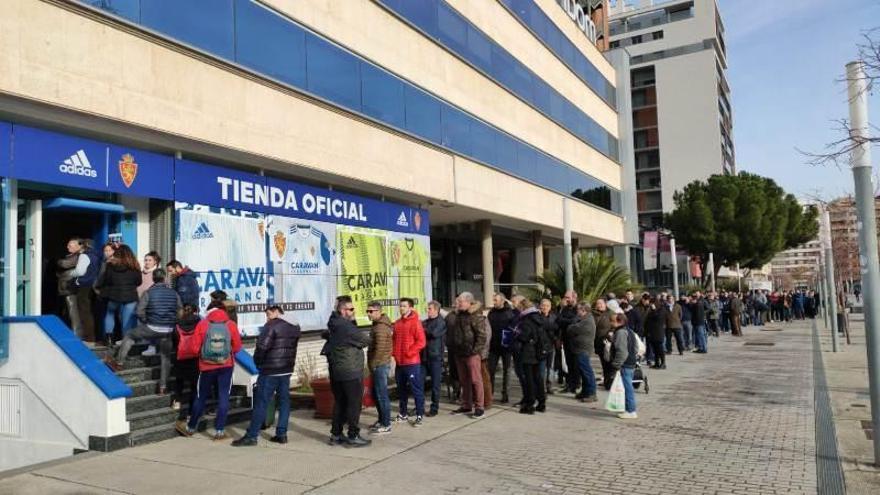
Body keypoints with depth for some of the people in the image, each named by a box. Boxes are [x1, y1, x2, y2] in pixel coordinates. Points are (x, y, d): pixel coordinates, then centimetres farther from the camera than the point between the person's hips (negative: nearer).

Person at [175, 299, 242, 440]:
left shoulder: (202, 324, -5)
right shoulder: (231, 324, -4)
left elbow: (195, 347, -5)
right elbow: (237, 347, -1)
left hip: (207, 367, 0)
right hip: (226, 366, 0)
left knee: (201, 398, 13)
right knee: (223, 397, 5)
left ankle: (190, 427, 29)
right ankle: (219, 431, 6)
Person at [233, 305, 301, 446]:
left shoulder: (271, 326, -12)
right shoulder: (293, 328, 12)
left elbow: (262, 346, -17)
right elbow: (293, 349, 13)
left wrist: (258, 363, -3)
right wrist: (289, 364, 12)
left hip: (270, 371, -7)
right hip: (287, 371, 7)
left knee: (261, 403, -3)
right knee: (284, 401, 10)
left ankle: (251, 436, 0)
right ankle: (282, 434, 12)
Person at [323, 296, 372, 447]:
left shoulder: (334, 326, 10)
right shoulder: (347, 327, -19)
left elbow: (325, 334, 31)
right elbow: (366, 340, -12)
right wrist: (366, 336, 8)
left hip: (336, 372, 9)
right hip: (351, 373, -9)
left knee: (340, 403, 15)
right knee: (354, 404, -1)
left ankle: (336, 435, 21)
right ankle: (353, 436, 3)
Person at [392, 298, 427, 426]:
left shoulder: (415, 322, -9)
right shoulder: (397, 323, 11)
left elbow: (421, 342, -14)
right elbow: (394, 339, 20)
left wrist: (409, 353, -15)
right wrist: (394, 352, 5)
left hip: (412, 362, -7)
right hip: (399, 362, 7)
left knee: (416, 389, -1)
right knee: (401, 389, 14)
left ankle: (420, 416, 6)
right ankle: (403, 414, 25)